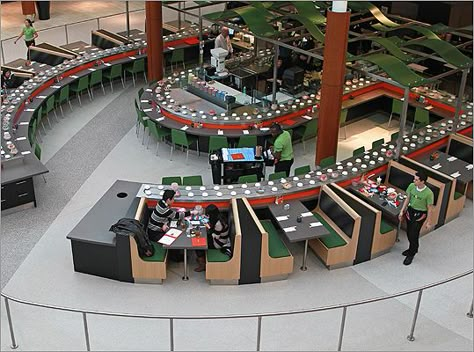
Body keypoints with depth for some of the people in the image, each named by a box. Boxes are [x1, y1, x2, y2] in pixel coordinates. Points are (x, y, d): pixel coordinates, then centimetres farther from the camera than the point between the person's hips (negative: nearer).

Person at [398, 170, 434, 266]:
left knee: (413, 235, -1)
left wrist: (428, 222, -7)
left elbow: (430, 208, -13)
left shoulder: (428, 193, -24)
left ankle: (411, 255, 19)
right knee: (409, 233, 18)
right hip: (410, 210, 5)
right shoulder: (411, 186, -11)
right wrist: (402, 211, 6)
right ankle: (413, 248, 44)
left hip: (420, 215, -5)